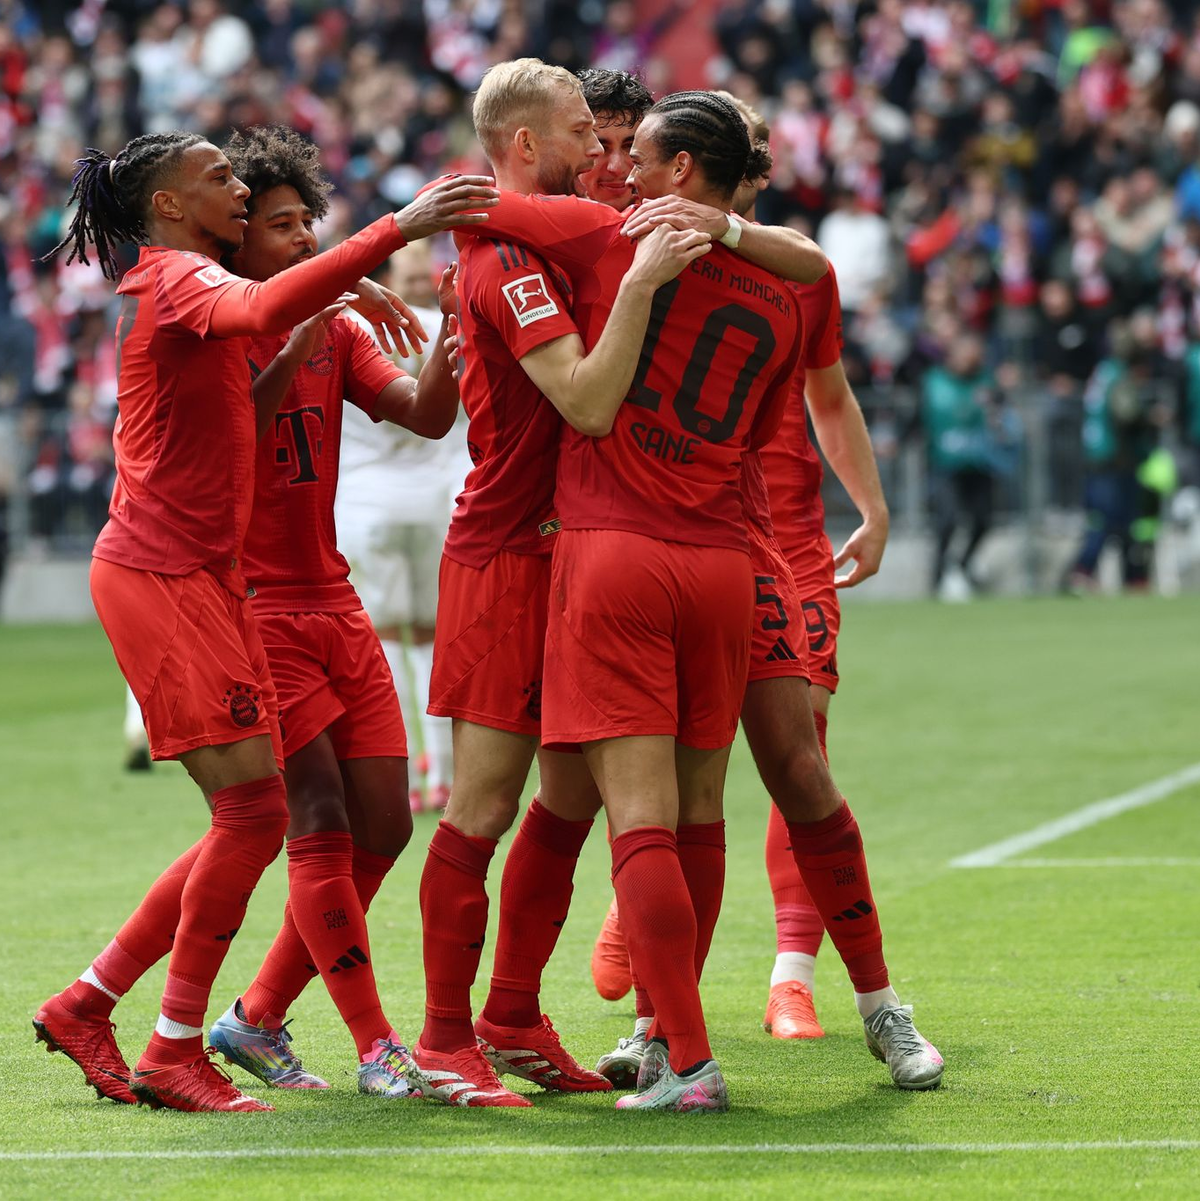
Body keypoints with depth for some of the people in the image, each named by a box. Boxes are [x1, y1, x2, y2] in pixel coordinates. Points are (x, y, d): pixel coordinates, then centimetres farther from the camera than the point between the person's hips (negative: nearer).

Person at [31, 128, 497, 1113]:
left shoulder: (186, 284, 20)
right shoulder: (177, 277, -11)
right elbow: (262, 308, -32)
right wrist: (397, 230, -38)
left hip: (204, 578, 10)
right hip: (158, 576, -10)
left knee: (253, 821, 8)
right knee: (252, 807, -12)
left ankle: (84, 1005, 15)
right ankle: (175, 1053, -5)